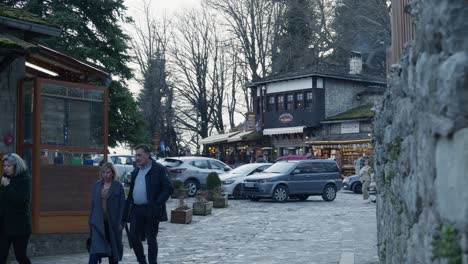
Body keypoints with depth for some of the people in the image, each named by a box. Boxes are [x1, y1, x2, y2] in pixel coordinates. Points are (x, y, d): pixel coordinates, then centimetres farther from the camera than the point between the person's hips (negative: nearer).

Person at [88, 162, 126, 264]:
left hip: (113, 222, -1)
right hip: (98, 222, 2)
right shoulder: (97, 185, 8)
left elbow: (122, 205, -4)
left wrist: (120, 222, -8)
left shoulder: (118, 186, -2)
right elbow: (93, 204, 12)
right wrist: (91, 220, 9)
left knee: (113, 248, 11)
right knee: (96, 249, -10)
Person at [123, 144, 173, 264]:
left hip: (151, 211, -6)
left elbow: (169, 188, -9)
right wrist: (126, 213, 12)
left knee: (151, 240, 0)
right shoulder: (135, 171, 17)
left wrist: (157, 204, -17)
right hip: (136, 210, 6)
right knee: (133, 237, 3)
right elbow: (131, 192, 19)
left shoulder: (158, 169, -4)